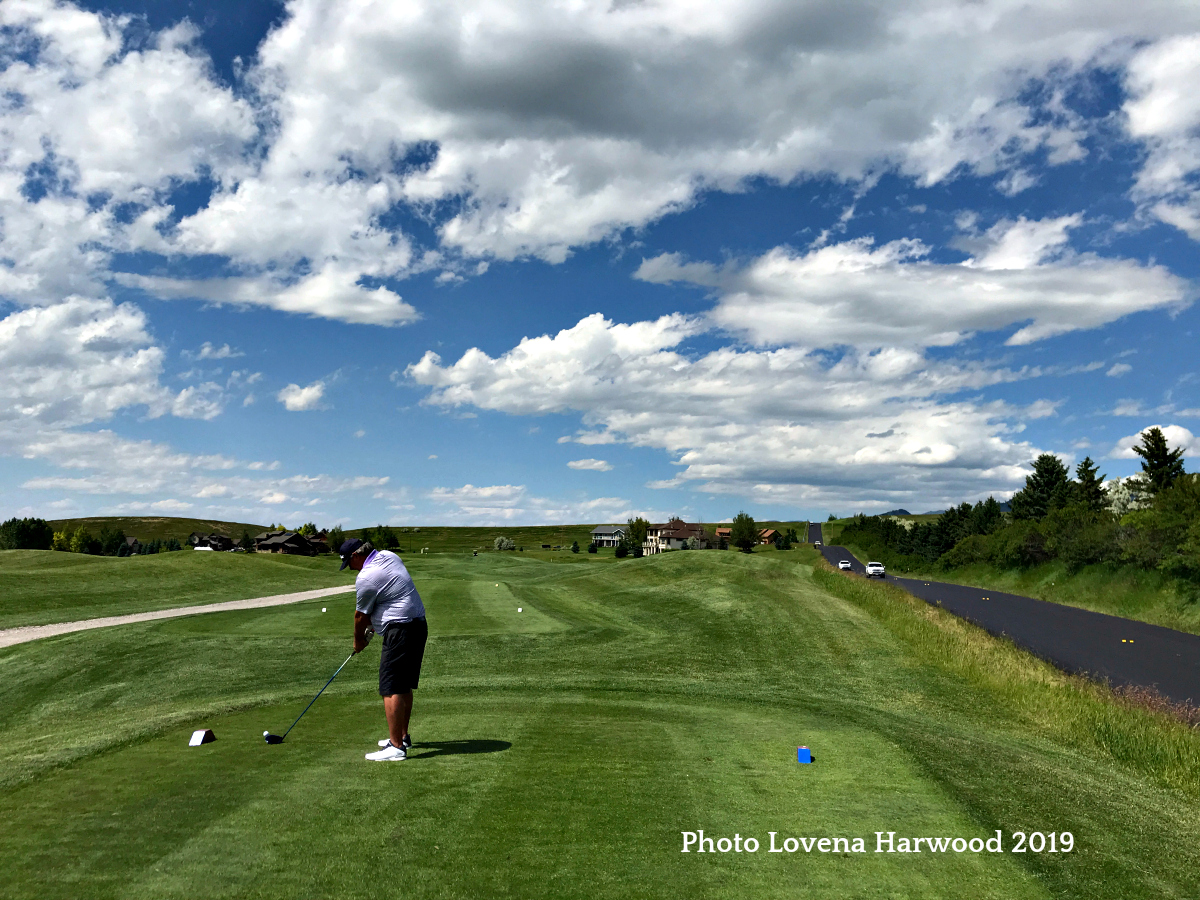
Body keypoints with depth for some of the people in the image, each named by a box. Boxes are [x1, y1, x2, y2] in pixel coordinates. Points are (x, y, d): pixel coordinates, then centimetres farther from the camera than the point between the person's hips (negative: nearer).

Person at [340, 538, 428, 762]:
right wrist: (371, 626, 21)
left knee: (392, 689, -10)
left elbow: (360, 616, -1)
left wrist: (359, 641, 16)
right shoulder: (389, 556, 12)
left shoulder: (366, 578, -15)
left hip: (400, 631, -10)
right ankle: (402, 736, 28)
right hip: (418, 624, 10)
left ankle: (396, 747, -12)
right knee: (404, 687, 18)